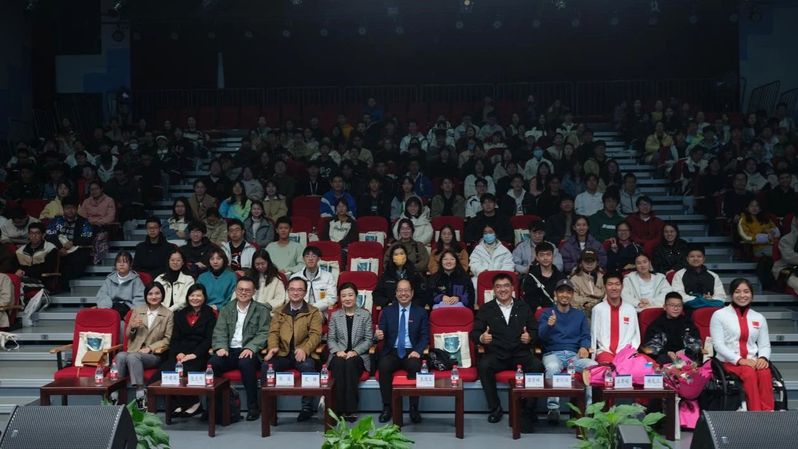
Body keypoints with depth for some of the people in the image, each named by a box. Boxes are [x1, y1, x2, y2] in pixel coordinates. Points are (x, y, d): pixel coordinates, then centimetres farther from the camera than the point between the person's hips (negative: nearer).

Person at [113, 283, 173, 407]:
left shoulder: (168, 314, 8)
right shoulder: (137, 310, 17)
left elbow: (168, 339, 2)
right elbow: (128, 335, 19)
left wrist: (150, 348, -11)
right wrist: (132, 327, -4)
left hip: (154, 354, -3)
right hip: (134, 351, 3)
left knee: (133, 357, -36)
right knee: (120, 356, -33)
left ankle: (140, 396, -40)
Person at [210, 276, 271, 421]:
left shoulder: (262, 310, 9)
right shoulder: (226, 309, 19)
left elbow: (264, 333, -2)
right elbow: (219, 331, 8)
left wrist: (250, 348, -20)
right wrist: (221, 347, -12)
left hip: (249, 351, -3)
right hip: (229, 351, 3)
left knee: (246, 363, -37)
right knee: (212, 363, -28)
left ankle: (253, 407, -23)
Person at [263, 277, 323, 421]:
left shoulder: (313, 312, 9)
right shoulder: (279, 312, 19)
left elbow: (316, 334, -3)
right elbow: (273, 332, 9)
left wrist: (304, 349, -23)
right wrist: (273, 347, -15)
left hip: (302, 354, -2)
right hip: (283, 353, 3)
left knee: (308, 366, -35)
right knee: (266, 365, -27)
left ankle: (307, 407, -24)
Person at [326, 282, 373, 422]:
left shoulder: (365, 315, 7)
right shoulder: (335, 315, 12)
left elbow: (368, 339, 2)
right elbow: (331, 339, 9)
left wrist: (355, 351, -13)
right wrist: (338, 351, -12)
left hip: (358, 355, -1)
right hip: (339, 354, 1)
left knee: (350, 363, -36)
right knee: (339, 364, -35)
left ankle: (350, 409, -33)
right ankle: (340, 409, -34)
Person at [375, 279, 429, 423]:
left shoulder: (421, 312, 10)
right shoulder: (387, 311, 13)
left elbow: (425, 336, 4)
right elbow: (382, 333, 6)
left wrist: (417, 351, -15)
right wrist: (378, 335, -20)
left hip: (411, 352, -1)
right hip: (392, 352, 1)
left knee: (415, 366, -34)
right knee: (383, 366, -32)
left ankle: (414, 408, -22)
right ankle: (387, 407, -19)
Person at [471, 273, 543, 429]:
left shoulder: (524, 308, 17)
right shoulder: (485, 309, 12)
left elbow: (535, 330, 14)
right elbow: (474, 333, 6)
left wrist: (530, 337, -10)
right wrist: (481, 338, -18)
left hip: (520, 354, 1)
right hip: (496, 355, 0)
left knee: (537, 366, -30)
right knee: (483, 366, -33)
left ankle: (528, 411, -15)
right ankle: (495, 409, -14)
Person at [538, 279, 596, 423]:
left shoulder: (580, 315, 23)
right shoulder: (547, 314, 14)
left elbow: (586, 336, 13)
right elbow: (542, 335, -3)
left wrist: (584, 347, -11)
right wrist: (549, 325, -27)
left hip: (574, 354, 2)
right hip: (553, 353, -2)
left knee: (594, 366, -30)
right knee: (553, 368, -38)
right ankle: (553, 409, -33)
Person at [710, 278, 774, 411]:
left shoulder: (759, 318, 15)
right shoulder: (719, 315, 3)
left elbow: (765, 345, 13)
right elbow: (718, 344, -5)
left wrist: (763, 358, -11)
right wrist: (739, 360, -17)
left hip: (753, 361, 3)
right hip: (730, 361, -3)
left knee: (765, 373, -31)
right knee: (749, 373, -34)